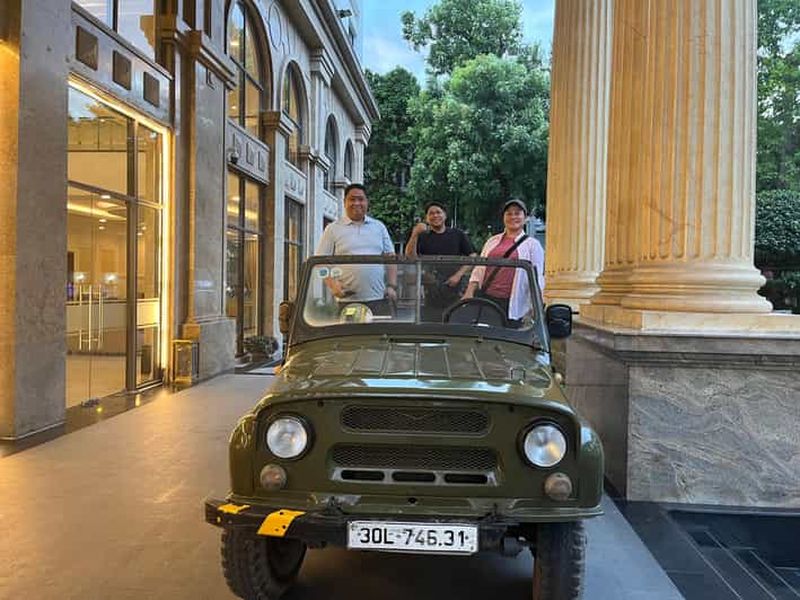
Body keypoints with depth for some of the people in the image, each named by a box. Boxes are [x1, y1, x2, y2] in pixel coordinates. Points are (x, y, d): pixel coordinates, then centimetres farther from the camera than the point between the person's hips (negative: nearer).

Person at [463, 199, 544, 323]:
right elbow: (478, 269, 16)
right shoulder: (492, 241, 16)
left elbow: (537, 279, 0)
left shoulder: (532, 244, 6)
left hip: (510, 304, -3)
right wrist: (469, 293, 4)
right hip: (483, 298, 3)